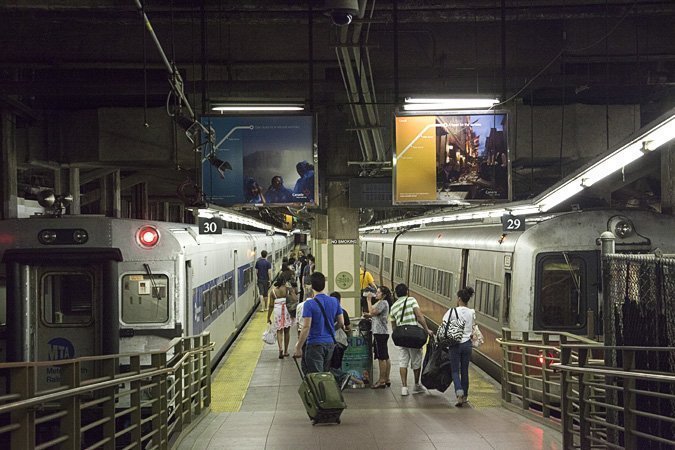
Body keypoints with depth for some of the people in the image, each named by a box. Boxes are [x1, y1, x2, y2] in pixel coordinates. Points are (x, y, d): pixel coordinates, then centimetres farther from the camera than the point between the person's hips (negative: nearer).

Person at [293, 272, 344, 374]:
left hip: (315, 344, -5)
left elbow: (306, 327, -17)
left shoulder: (309, 304, -14)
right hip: (330, 343, 5)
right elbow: (341, 323, 8)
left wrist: (298, 347, -11)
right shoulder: (334, 301, 2)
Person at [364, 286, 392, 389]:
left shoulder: (383, 303, -12)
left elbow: (372, 312, -20)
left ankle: (381, 380, -7)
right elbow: (373, 314, 24)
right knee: (385, 357, 12)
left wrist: (369, 300, -13)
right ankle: (386, 379, 16)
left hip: (380, 333, -11)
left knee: (381, 357, -8)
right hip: (382, 333, 11)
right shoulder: (380, 303, 20)